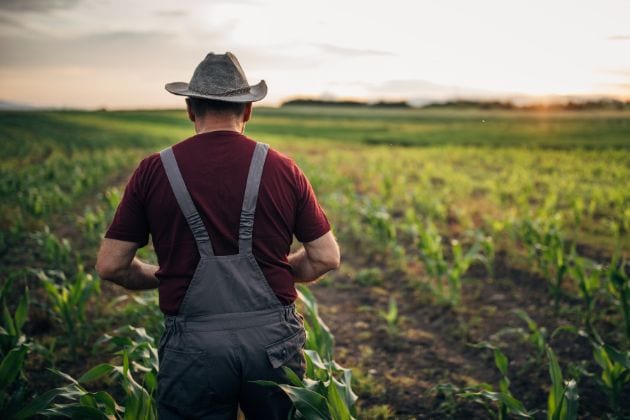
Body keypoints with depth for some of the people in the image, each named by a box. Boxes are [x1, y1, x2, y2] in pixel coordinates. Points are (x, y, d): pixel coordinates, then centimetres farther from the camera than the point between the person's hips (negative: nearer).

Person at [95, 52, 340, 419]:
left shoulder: (154, 171, -3)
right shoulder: (281, 169, -1)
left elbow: (110, 266, 0)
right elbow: (327, 258, 2)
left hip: (193, 345, -1)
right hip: (274, 339, 2)